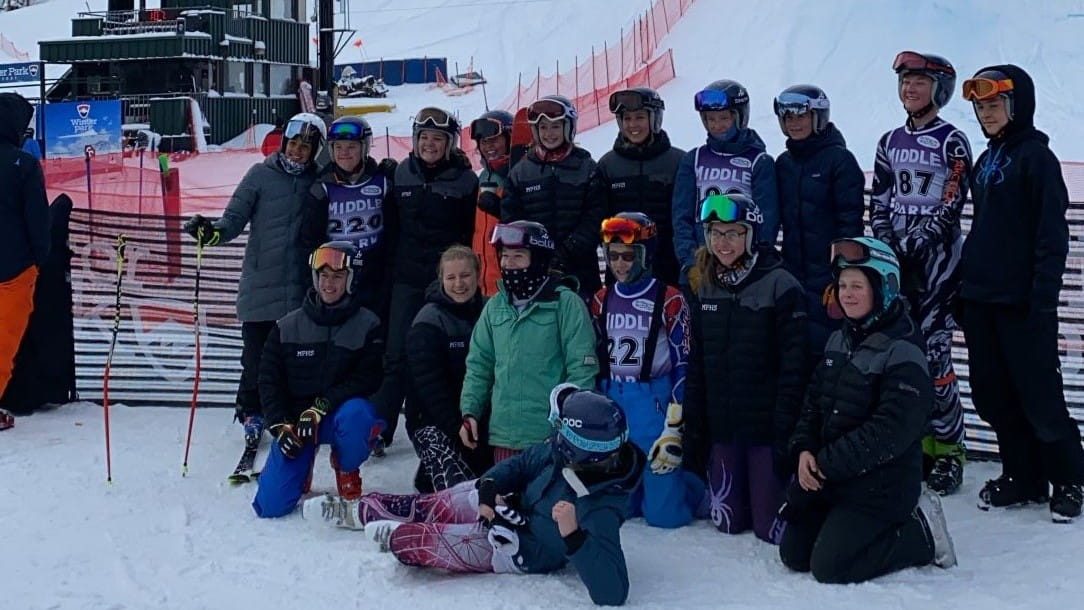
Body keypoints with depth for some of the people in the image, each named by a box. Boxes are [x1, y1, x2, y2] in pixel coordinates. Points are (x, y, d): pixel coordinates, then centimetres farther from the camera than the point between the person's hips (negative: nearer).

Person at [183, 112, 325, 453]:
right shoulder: (262, 175, 1)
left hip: (302, 288, 1)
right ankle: (251, 416, 20)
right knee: (255, 357, 4)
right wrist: (213, 232, -22)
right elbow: (235, 218, -3)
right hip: (261, 286, -1)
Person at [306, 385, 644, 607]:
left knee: (436, 542, -2)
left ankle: (395, 536, 33)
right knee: (427, 507, 11)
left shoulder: (600, 509, -40)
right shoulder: (559, 452, -20)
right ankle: (355, 511, 34)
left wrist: (574, 536, -57)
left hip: (516, 551, -6)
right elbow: (522, 464, -1)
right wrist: (489, 487, -19)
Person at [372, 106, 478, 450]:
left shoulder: (465, 179, -2)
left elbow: (472, 231, -2)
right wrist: (388, 269, 11)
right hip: (407, 277, 2)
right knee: (398, 355, 1)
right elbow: (391, 224, 13)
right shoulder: (402, 174, 8)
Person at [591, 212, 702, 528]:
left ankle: (694, 486, 27)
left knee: (664, 514, -4)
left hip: (653, 403, -5)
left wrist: (674, 429, -12)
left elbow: (683, 365, -8)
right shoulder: (601, 300, 8)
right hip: (610, 403, 5)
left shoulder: (669, 300, -8)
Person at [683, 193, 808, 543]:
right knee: (728, 522, 8)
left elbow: (793, 368, -13)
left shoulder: (780, 286, -11)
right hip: (721, 426, 5)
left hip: (766, 425, -5)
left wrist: (786, 435, -16)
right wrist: (693, 431, 6)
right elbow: (695, 366, 9)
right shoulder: (703, 287, 6)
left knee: (771, 527, -1)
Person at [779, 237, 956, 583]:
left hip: (880, 487, -8)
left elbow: (890, 431, -25)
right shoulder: (839, 341, 8)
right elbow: (814, 403, 11)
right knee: (793, 554, 10)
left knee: (829, 567, -11)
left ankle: (921, 532, 7)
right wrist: (804, 450, -7)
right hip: (828, 477, 8)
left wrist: (828, 463, -22)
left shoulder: (902, 352, -18)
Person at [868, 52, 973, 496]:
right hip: (898, 258, 5)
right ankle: (917, 440, 14)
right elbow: (880, 202, 12)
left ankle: (948, 446, 2)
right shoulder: (890, 143, 13)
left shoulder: (952, 142, -3)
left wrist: (916, 247, -15)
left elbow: (950, 206, -9)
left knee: (933, 350, -9)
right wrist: (886, 248, -1)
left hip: (938, 255, -5)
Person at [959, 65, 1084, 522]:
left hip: (1022, 302, -8)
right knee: (991, 396, 10)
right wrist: (967, 285, 16)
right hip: (981, 300, 8)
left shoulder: (1036, 155, -8)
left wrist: (1044, 298, -18)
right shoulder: (986, 162, 16)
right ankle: (1022, 477, 23)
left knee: (1038, 396, -1)